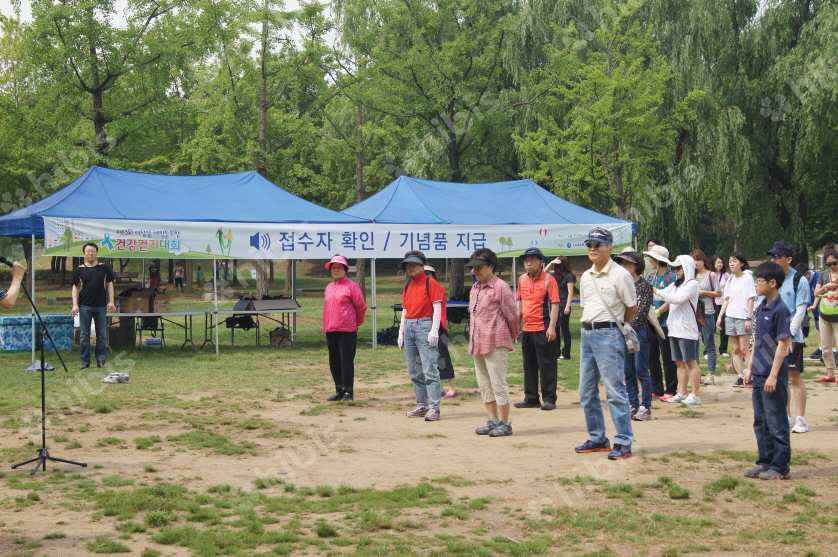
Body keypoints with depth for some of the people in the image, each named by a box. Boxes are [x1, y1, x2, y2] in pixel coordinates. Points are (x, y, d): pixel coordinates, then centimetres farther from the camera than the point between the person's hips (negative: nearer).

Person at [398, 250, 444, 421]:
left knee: (429, 369, -11)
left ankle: (434, 407, -12)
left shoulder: (430, 282, -3)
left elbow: (437, 307, -8)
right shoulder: (407, 286, 16)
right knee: (414, 371, 9)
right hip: (409, 328, 7)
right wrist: (401, 332, 14)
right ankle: (422, 405, 16)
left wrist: (434, 330, -16)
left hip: (425, 326, -7)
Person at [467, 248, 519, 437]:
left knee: (498, 383, -5)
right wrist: (473, 340, 18)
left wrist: (512, 336, 3)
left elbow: (512, 315, -9)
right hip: (477, 344, 9)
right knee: (484, 385, 12)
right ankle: (493, 421, 20)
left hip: (496, 344, -9)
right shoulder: (475, 288, 15)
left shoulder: (500, 287, -11)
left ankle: (504, 424, 2)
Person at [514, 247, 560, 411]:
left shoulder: (549, 280, -8)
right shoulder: (522, 280, 11)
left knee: (547, 365, -2)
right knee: (529, 365, 12)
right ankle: (531, 398, 21)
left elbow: (555, 304, -12)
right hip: (526, 329, 7)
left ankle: (549, 399, 4)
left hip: (543, 330, -7)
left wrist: (552, 327, -19)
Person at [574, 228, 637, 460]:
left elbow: (632, 307, -3)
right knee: (586, 392, 11)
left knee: (615, 390, -7)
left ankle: (623, 442, -3)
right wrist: (589, 327, 9)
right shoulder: (585, 276, 13)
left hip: (608, 334, -8)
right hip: (587, 334, 8)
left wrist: (615, 327, 6)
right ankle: (597, 439, 21)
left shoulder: (620, 275, -8)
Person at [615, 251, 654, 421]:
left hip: (639, 331, -6)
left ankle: (646, 407, 0)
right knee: (628, 372, 7)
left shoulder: (645, 285, -4)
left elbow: (642, 311, -10)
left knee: (641, 371, -4)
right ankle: (633, 405, 13)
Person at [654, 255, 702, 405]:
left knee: (690, 362, -4)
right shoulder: (676, 284, 16)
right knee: (680, 363, 10)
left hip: (687, 329, -8)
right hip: (674, 329, 8)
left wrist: (657, 291, -18)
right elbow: (661, 296, 15)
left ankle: (696, 395, -1)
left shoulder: (692, 284, -8)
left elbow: (679, 299, -20)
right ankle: (682, 393, 15)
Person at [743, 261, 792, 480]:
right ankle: (765, 462, 23)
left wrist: (773, 375, -18)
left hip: (773, 376, -9)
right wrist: (750, 368, 16)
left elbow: (783, 344, -16)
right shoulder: (761, 308, 11)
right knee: (761, 422, 14)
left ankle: (780, 467, 7)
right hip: (759, 375, 9)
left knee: (776, 423, -1)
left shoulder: (780, 310, -14)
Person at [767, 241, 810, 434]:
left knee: (795, 376, -5)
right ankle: (786, 418, 16)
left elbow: (800, 311, -9)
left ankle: (801, 420, -1)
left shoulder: (799, 281, -6)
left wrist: (789, 335, -16)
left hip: (792, 337, -5)